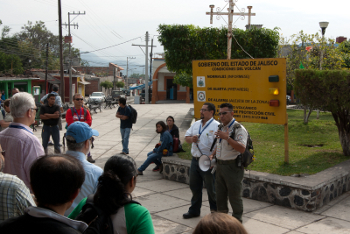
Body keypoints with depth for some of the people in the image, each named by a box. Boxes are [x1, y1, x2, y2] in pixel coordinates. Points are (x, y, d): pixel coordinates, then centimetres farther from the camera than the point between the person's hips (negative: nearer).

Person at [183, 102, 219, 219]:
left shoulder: (216, 126, -11)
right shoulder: (196, 124, 13)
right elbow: (186, 136, 19)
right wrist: (191, 139, -4)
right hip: (195, 160, 7)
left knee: (211, 189, 3)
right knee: (194, 187, 16)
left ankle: (215, 212, 20)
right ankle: (194, 210, 31)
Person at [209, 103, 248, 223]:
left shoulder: (239, 129, -15)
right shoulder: (221, 127, 12)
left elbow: (242, 149, -28)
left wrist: (227, 137, -34)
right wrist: (212, 155, 10)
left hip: (232, 167, -8)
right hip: (220, 165, 8)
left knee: (234, 196, 3)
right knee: (220, 194, 17)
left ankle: (237, 222, 18)